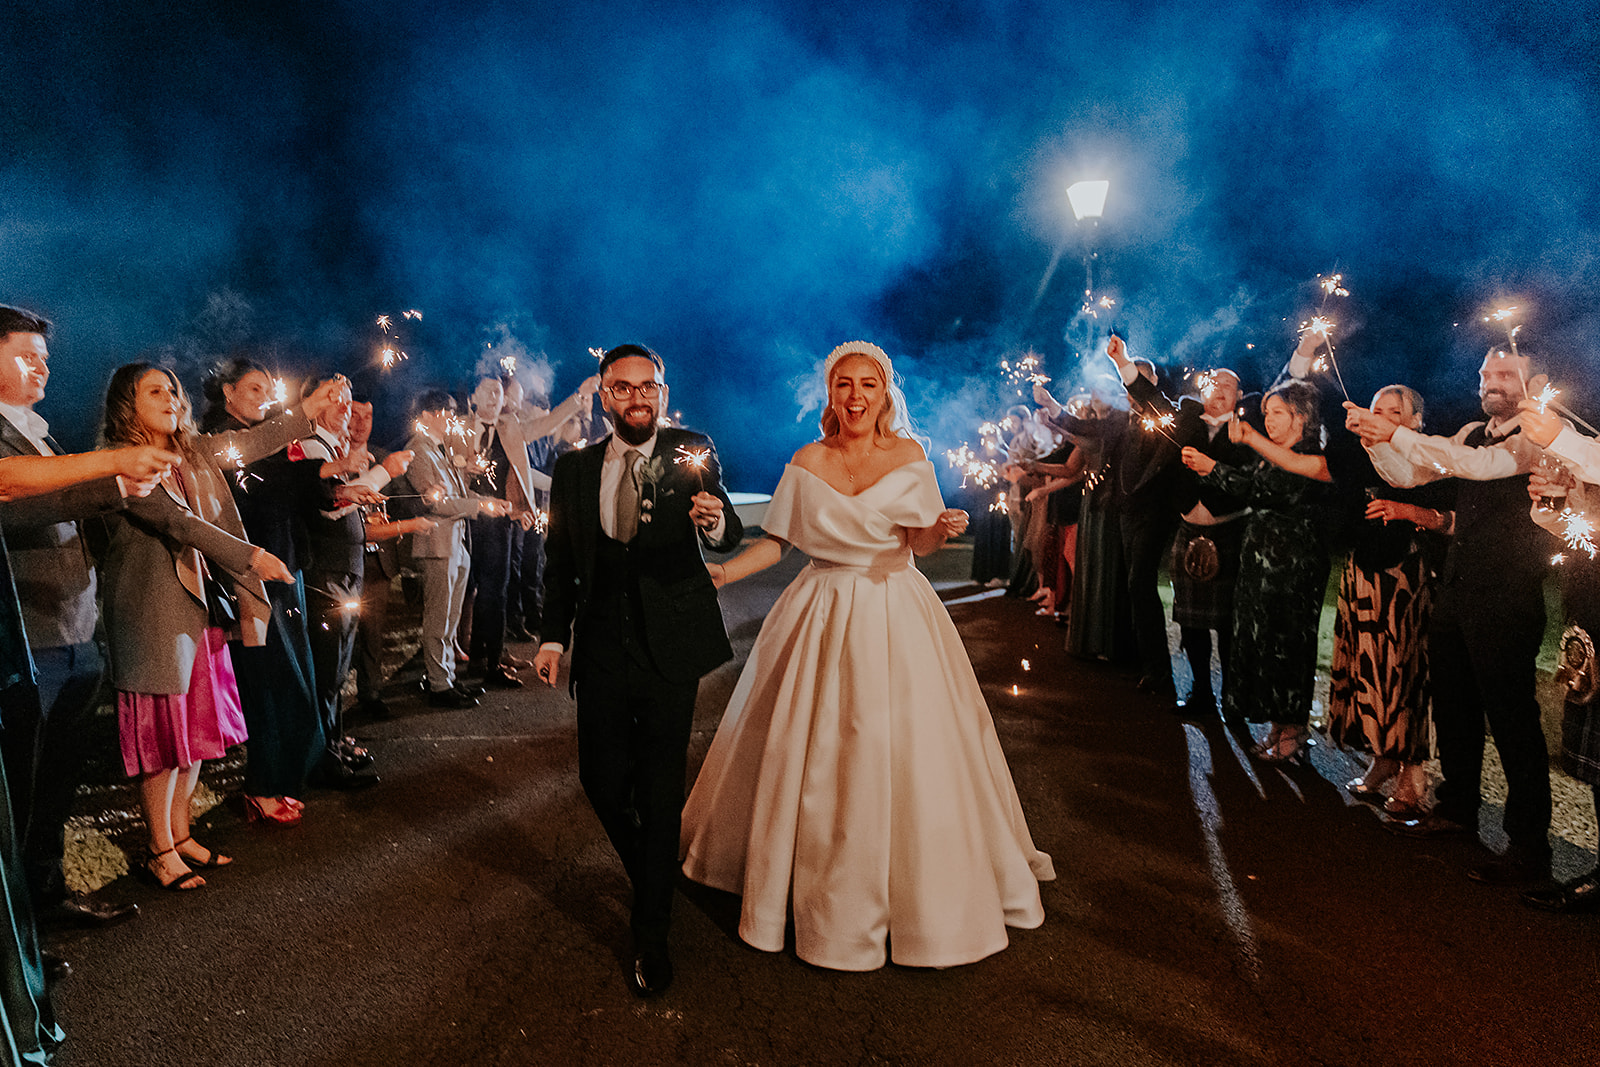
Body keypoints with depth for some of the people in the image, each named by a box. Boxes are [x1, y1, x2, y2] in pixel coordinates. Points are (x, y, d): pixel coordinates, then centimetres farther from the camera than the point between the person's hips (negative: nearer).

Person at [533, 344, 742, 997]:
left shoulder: (692, 452, -1)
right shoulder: (574, 469, 7)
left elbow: (729, 537, -12)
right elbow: (559, 561, 11)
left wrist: (716, 521, -35)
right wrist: (553, 636, 3)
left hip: (670, 644, -3)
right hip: (602, 646, 3)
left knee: (660, 788, 3)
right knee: (600, 779, 8)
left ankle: (651, 934, 19)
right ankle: (650, 878, 39)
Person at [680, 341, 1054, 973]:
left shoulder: (908, 457, -1)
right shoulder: (807, 463, 0)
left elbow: (921, 544, -3)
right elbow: (775, 542, 3)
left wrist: (943, 528, -24)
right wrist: (717, 573, -8)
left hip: (895, 614, -1)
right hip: (824, 615, 1)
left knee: (906, 752, 1)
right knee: (812, 752, 6)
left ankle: (926, 894, 23)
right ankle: (827, 893, 27)